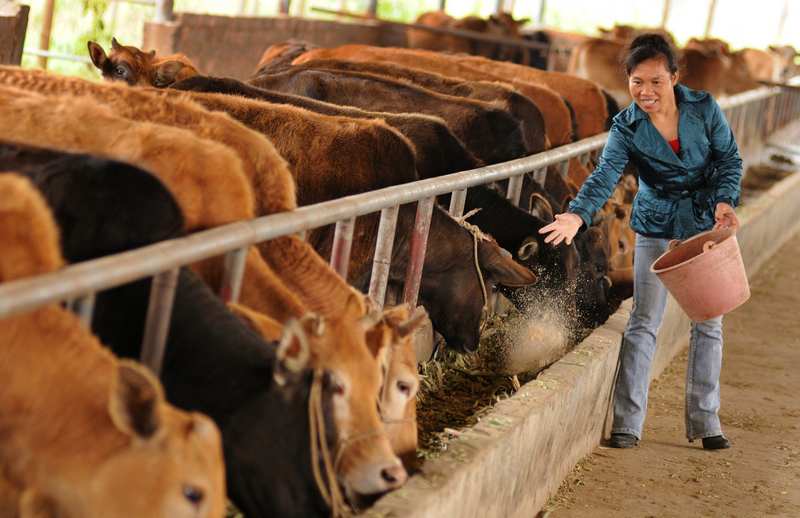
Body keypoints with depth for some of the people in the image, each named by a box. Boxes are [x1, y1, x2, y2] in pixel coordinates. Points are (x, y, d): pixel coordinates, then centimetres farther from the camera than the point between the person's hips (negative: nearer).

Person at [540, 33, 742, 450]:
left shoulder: (703, 109, -12)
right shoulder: (627, 127, -14)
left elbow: (730, 159, -2)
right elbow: (605, 174, -26)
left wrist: (725, 202, -19)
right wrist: (577, 215, -44)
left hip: (707, 225, 1)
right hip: (657, 226, -1)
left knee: (708, 322, 5)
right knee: (644, 321, -5)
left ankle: (704, 421, 17)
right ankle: (627, 423, 1)